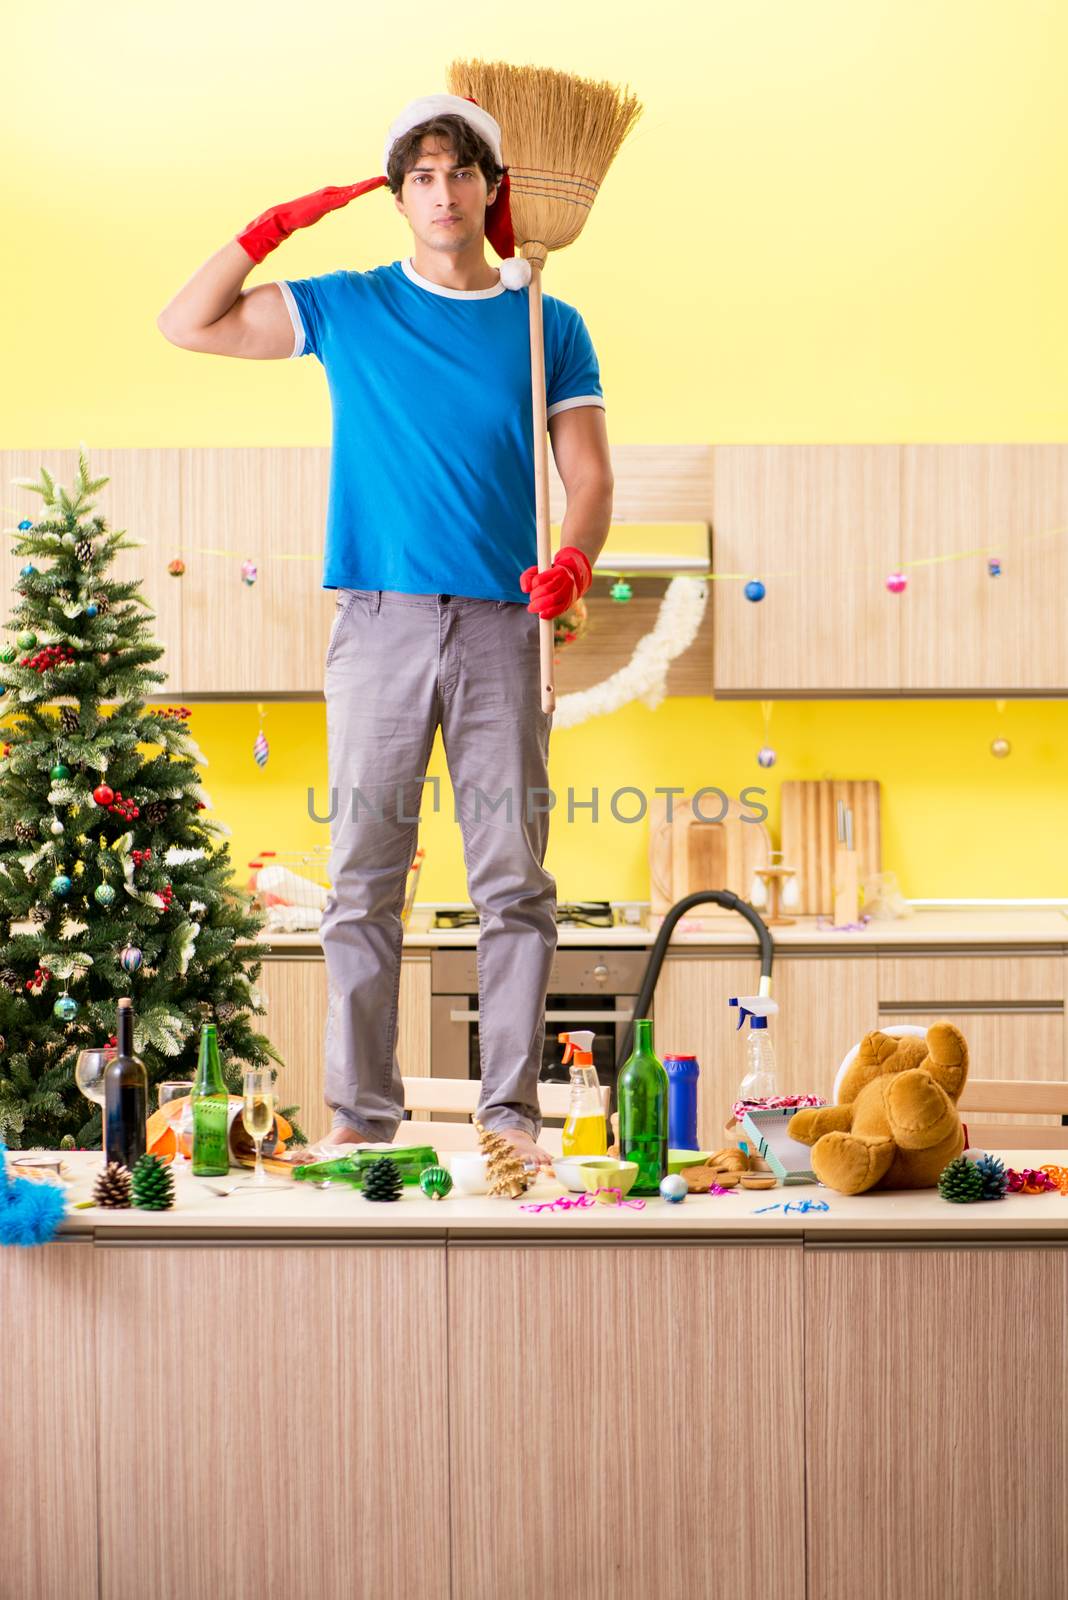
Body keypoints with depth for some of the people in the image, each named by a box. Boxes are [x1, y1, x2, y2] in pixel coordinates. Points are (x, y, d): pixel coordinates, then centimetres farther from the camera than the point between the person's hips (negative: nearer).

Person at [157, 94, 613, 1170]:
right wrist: (270, 229, 1)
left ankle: (511, 1109, 2)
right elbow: (187, 325, 12)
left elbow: (591, 476, 7)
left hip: (501, 625, 0)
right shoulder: (347, 309, 12)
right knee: (365, 875, -1)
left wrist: (573, 559, -13)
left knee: (513, 878, -3)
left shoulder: (550, 327, 11)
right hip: (380, 623, 0)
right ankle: (361, 1111, 4)